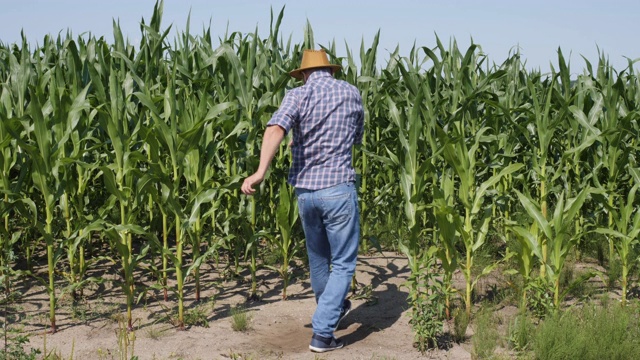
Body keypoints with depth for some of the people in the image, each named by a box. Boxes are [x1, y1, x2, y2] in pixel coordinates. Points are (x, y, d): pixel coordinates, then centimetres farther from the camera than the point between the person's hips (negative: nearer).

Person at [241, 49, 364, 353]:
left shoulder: (298, 95, -2)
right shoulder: (351, 93, 4)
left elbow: (275, 129, -22)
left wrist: (260, 172, -29)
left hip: (304, 189, 2)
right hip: (338, 187, -2)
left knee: (318, 256, 23)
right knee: (343, 262, 8)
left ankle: (333, 308, 46)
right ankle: (322, 332, 0)